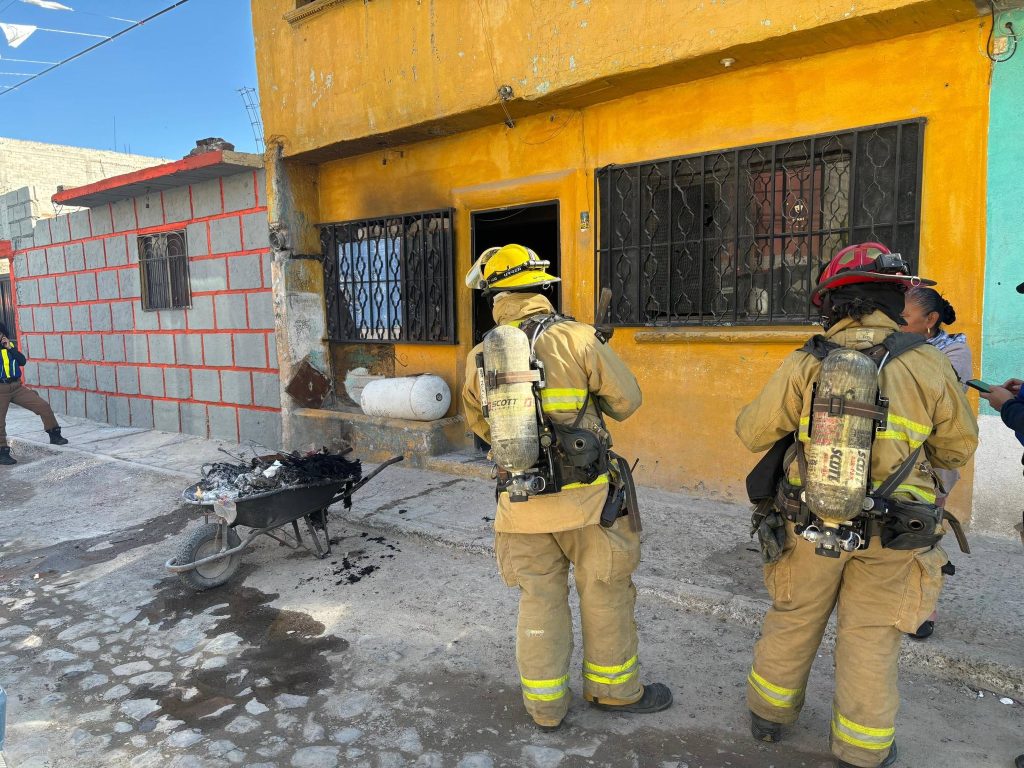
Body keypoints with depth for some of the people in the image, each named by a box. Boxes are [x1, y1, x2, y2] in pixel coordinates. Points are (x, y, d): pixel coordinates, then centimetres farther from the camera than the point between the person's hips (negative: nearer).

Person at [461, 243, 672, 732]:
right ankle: (614, 689, 34)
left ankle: (545, 706, 28)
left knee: (539, 601, 17)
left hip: (520, 503, 3)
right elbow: (626, 401, -2)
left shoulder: (479, 358, -1)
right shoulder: (577, 338, -11)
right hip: (583, 497, -2)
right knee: (606, 596, 16)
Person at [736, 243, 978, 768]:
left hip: (809, 529, 1)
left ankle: (768, 716, 37)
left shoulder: (804, 364, -9)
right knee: (870, 642, 13)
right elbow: (958, 448, 4)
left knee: (792, 624, 19)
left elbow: (751, 432, -3)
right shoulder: (928, 367, -8)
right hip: (889, 541, 0)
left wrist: (792, 417, 18)